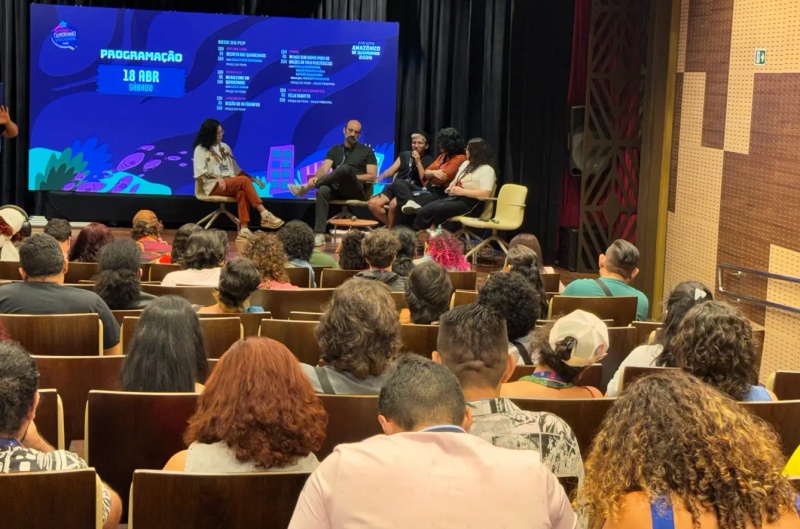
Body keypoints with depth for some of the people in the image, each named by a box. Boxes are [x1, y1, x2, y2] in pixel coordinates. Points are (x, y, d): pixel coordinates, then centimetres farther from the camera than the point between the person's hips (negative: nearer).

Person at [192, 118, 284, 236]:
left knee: (242, 191, -34)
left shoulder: (224, 147, 21)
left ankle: (244, 228, -45)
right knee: (244, 180, -30)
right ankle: (264, 215, -34)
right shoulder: (201, 149, 5)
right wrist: (217, 177, -22)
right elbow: (199, 173, -6)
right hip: (214, 186, -4)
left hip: (231, 184, 4)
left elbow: (236, 169, 21)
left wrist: (253, 178, 8)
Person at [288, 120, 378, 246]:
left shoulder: (367, 151, 12)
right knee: (323, 190, -35)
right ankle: (319, 234, -43)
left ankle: (306, 187, -30)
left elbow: (372, 177, 2)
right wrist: (316, 178, -23)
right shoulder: (335, 150, 19)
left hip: (357, 190, -3)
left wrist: (351, 177, -10)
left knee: (345, 168, -35)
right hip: (337, 189, 3)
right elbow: (324, 168, 1)